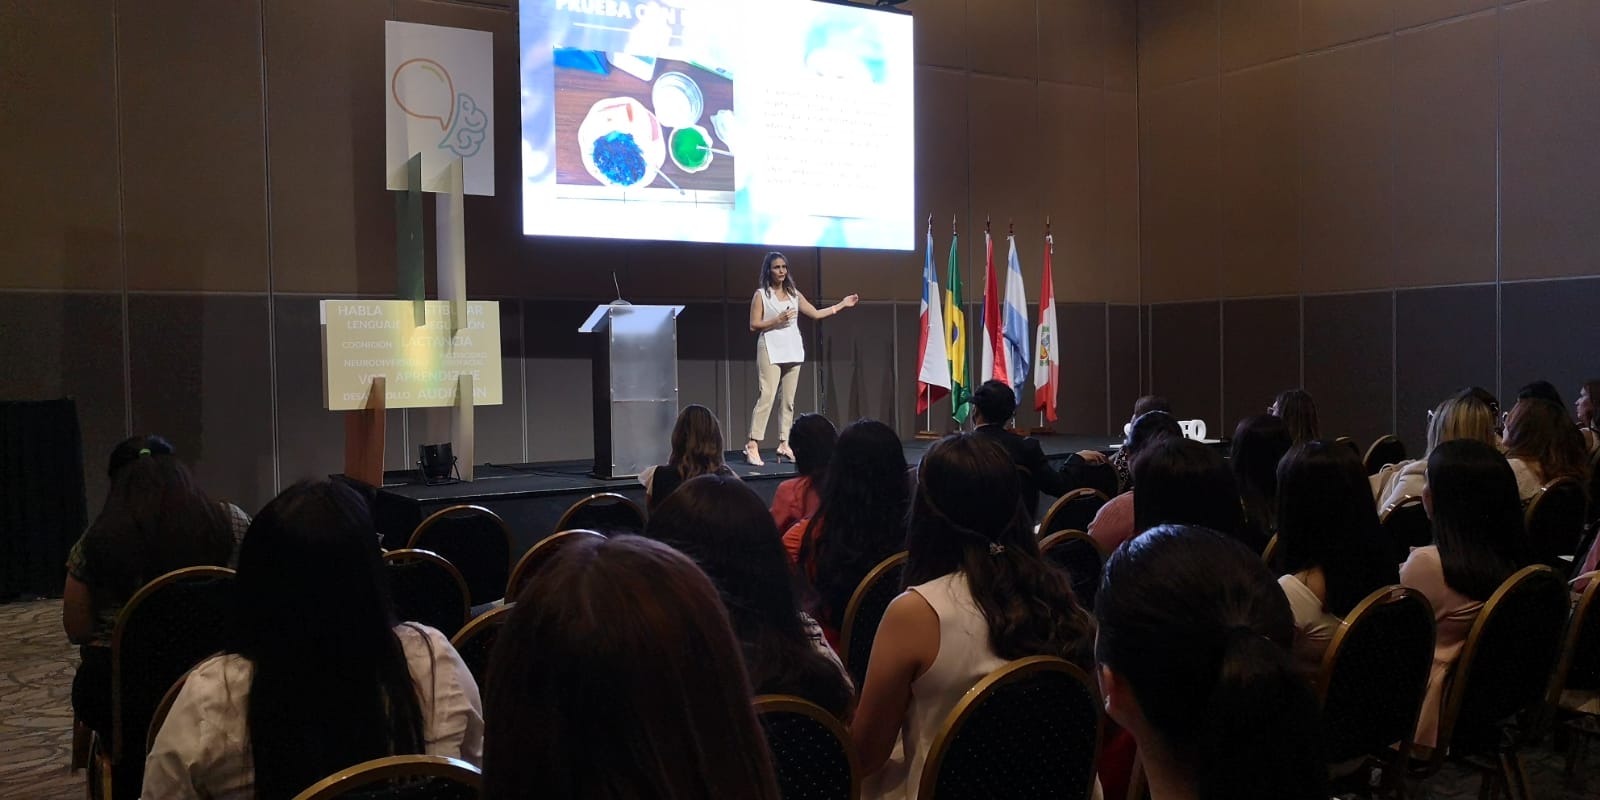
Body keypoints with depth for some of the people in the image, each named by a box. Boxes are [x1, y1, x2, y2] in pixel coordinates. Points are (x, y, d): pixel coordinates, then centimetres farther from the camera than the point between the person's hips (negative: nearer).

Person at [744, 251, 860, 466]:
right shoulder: (761, 294, 1)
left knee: (788, 399, 4)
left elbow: (815, 313, 19)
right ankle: (752, 445, -15)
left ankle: (784, 444, 9)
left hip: (792, 350, 6)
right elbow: (753, 326, -3)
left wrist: (842, 305, 20)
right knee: (767, 396, -14)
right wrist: (777, 321, -15)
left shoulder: (794, 293, 15)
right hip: (771, 350, -5)